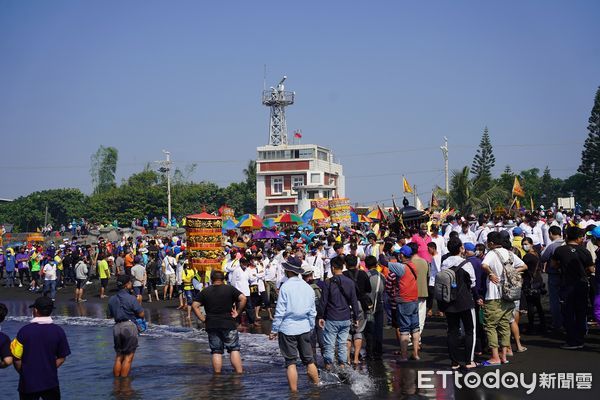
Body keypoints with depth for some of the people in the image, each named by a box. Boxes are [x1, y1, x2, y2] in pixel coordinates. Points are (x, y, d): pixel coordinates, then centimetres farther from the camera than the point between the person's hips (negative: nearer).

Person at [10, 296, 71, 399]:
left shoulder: (24, 331, -10)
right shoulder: (58, 331, -6)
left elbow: (16, 358, -7)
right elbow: (61, 358, -1)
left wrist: (24, 373, 10)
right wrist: (49, 370, 11)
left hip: (28, 383, -1)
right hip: (50, 382, 1)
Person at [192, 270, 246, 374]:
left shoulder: (205, 291, 6)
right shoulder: (230, 289, 1)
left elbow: (194, 305, 0)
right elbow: (243, 298, -9)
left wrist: (202, 319, 2)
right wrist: (237, 312, -2)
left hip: (211, 325, 2)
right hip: (228, 324, -2)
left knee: (216, 352, 6)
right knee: (234, 349, 2)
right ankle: (239, 373, -5)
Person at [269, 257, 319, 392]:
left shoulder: (285, 287, -13)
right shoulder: (308, 287, 3)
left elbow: (280, 311, -12)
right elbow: (312, 311, 9)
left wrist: (274, 330, -4)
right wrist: (311, 327, 21)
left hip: (287, 329, -4)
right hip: (304, 328, 4)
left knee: (291, 362, 4)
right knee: (309, 360, 14)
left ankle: (294, 392, 6)